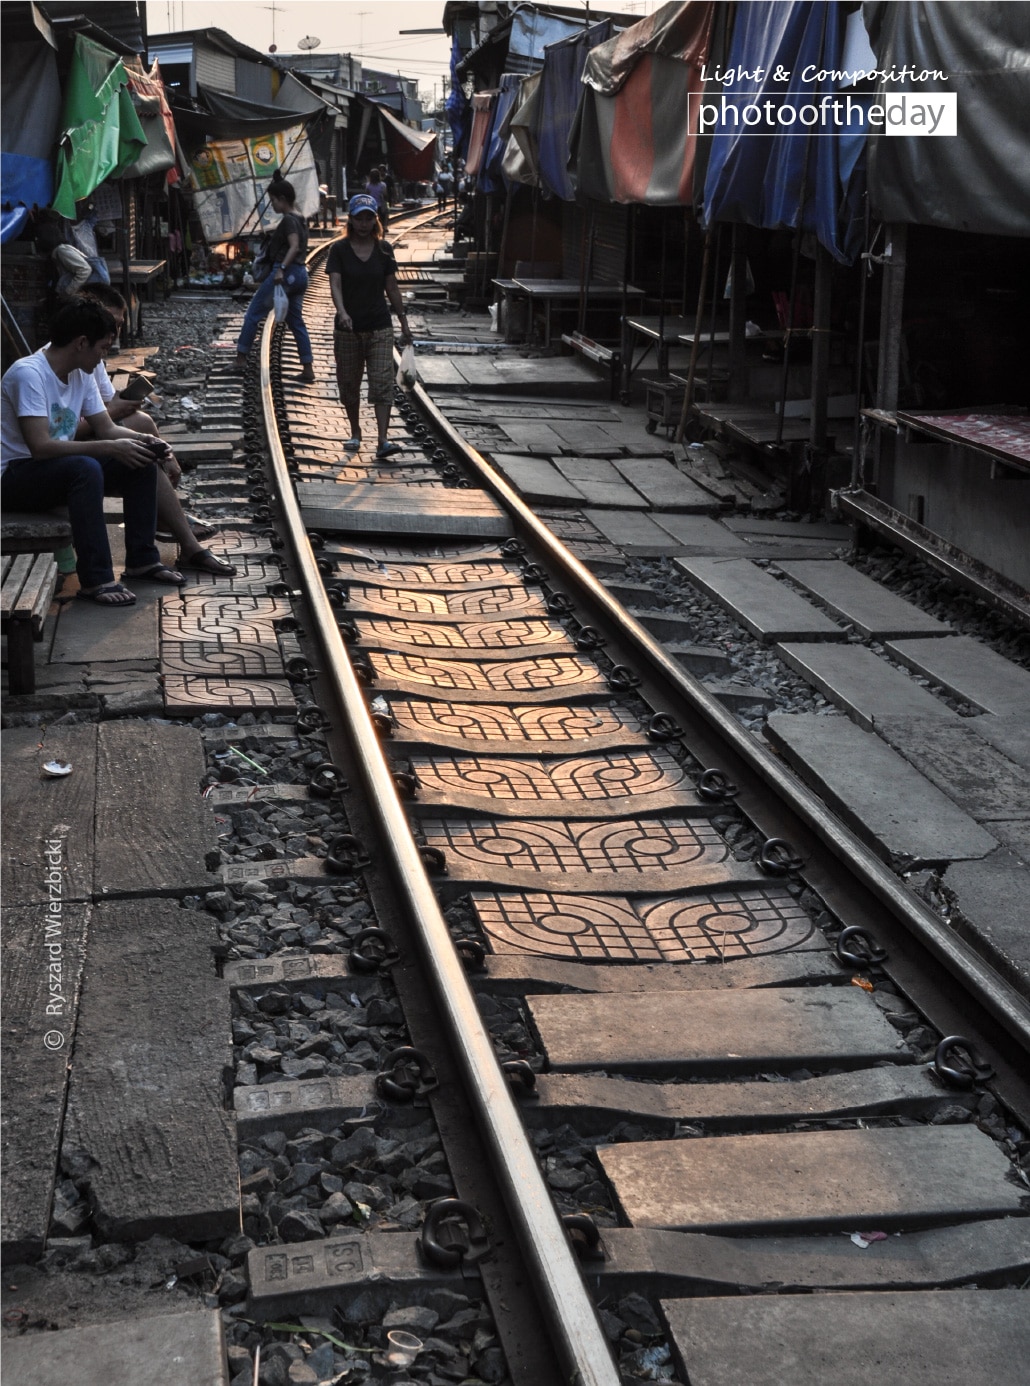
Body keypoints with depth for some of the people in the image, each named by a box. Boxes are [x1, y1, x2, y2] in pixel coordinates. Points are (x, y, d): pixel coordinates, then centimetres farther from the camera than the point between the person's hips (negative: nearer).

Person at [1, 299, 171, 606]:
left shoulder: (82, 374, 2)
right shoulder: (28, 373, -24)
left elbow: (107, 428, 9)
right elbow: (40, 447, -31)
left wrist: (145, 440, -11)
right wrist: (109, 448, -30)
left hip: (58, 470, 9)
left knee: (141, 462, -4)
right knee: (86, 468, -36)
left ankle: (142, 559, 3)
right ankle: (95, 579, -31)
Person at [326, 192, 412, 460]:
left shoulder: (383, 250, 3)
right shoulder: (339, 250, -3)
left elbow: (392, 288, 8)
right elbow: (335, 284, -14)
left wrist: (404, 322, 9)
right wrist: (342, 312, -32)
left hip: (380, 328, 0)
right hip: (347, 329, 0)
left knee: (382, 384, -10)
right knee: (349, 385, 10)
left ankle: (383, 441, -16)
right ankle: (355, 433, 29)